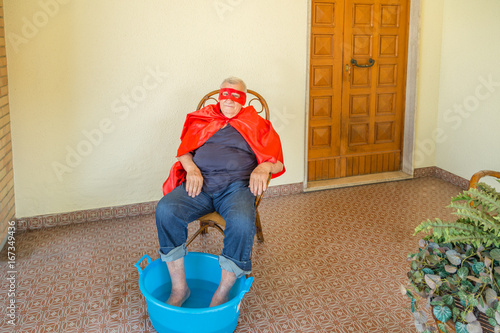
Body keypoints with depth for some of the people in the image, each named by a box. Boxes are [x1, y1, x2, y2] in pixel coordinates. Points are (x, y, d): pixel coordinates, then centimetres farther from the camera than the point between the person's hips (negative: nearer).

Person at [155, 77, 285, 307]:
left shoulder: (256, 125, 19)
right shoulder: (202, 119, 25)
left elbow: (276, 161, 10)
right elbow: (184, 150, 17)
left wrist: (263, 168, -12)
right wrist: (191, 168, -4)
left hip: (236, 184, -2)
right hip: (200, 182, 2)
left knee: (242, 221, -36)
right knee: (165, 209, -28)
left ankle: (222, 294, -22)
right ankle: (179, 288, -20)